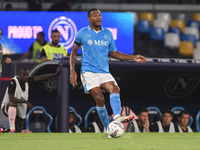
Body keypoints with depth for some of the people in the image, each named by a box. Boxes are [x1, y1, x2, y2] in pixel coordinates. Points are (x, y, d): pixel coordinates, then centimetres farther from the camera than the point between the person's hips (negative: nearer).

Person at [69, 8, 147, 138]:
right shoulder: (82, 33, 5)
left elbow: (114, 53, 21)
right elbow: (74, 52, 13)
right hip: (89, 72, -3)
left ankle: (117, 116, -49)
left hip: (104, 72, 3)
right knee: (99, 98, -21)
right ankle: (108, 129, -14)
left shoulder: (108, 34, 14)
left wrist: (133, 57, 10)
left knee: (115, 89, -27)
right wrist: (72, 71, 2)